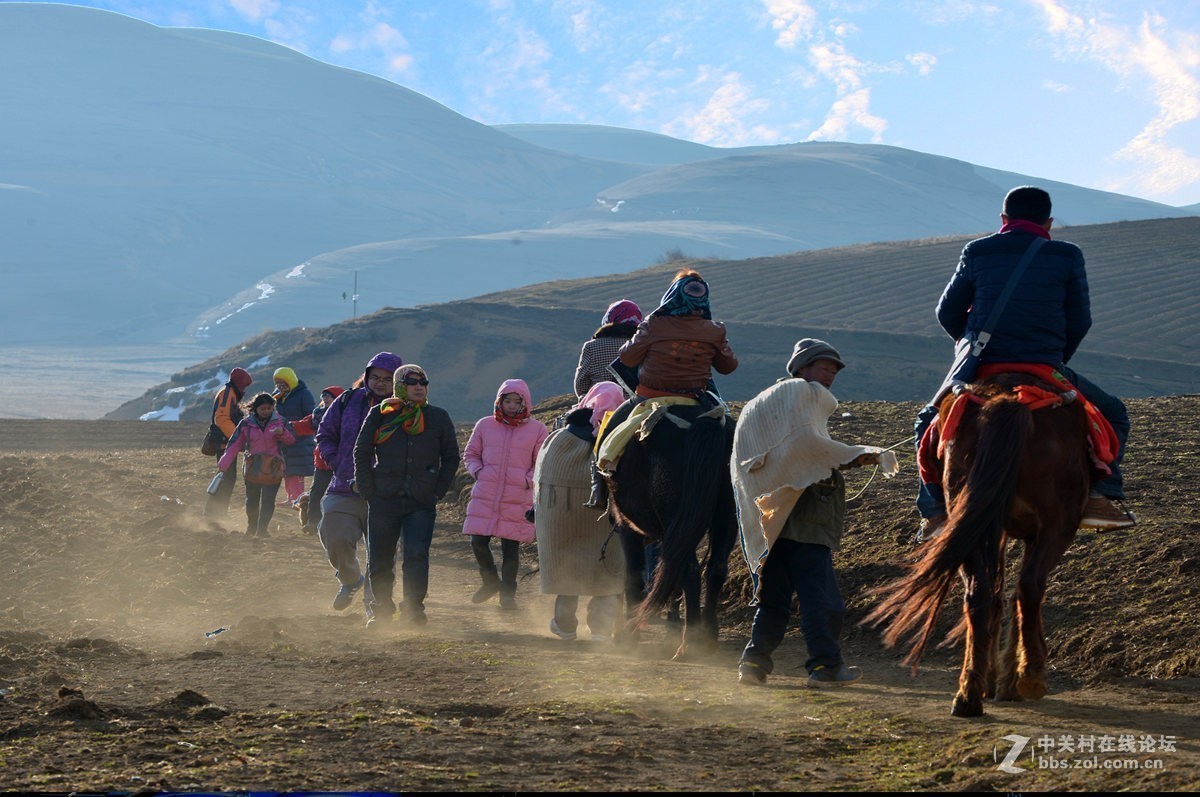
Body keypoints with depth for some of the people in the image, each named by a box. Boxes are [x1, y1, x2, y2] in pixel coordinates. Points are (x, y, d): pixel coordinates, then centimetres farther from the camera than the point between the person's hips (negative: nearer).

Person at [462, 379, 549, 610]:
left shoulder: (537, 430, 2)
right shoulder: (485, 426, 8)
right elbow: (470, 454, 18)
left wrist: (529, 480, -7)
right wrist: (477, 471, 0)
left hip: (518, 499, -2)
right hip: (485, 496, 2)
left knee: (511, 547, -1)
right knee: (478, 541, -2)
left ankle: (508, 593, 15)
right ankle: (491, 582, 23)